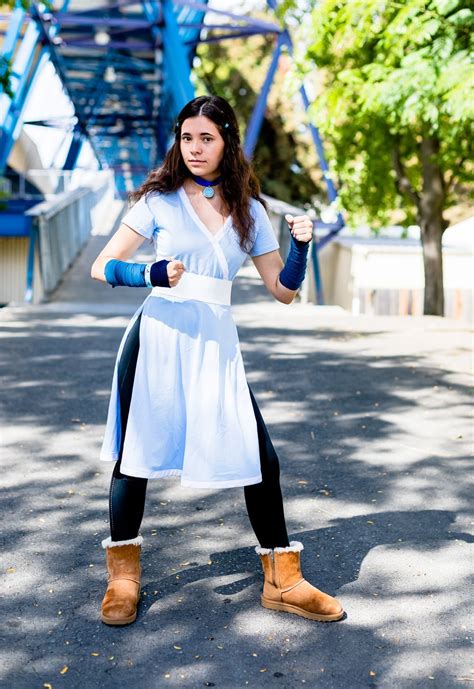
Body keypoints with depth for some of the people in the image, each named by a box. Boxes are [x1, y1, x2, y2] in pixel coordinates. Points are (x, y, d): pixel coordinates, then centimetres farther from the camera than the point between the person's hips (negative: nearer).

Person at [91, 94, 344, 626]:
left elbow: (283, 290, 10)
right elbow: (101, 267, -1)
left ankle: (282, 580, 13)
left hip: (216, 343, 2)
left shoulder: (250, 210, 9)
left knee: (259, 455, -3)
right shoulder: (160, 200, 3)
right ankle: (123, 574, 23)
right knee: (136, 449, 3)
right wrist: (150, 275, -19)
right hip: (157, 337, -2)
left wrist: (300, 246, -8)